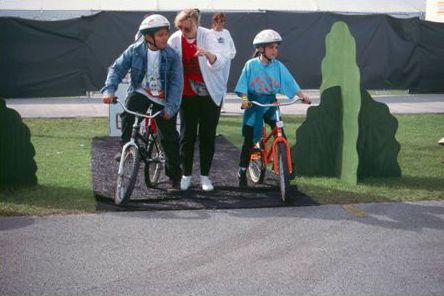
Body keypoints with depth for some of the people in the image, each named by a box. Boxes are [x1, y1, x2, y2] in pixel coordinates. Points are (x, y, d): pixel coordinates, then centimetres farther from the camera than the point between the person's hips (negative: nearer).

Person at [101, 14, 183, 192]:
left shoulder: (172, 56, -13)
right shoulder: (135, 50, -10)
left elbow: (176, 83, -14)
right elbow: (117, 69, -9)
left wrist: (171, 107, -24)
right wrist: (109, 90, -24)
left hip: (162, 99, 0)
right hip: (141, 92, 0)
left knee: (170, 138, 0)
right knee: (128, 112, -33)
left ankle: (174, 178, 14)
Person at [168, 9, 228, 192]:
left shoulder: (207, 36, -15)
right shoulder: (175, 39, -8)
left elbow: (219, 63, -28)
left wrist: (207, 54, -49)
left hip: (210, 94, -2)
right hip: (187, 96, 2)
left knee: (208, 135, 3)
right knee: (187, 135, 2)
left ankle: (205, 176, 14)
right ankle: (186, 175, 15)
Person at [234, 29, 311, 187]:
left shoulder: (278, 66, -1)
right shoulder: (251, 65, -7)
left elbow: (290, 84, -4)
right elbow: (243, 86, -8)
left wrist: (302, 95, -17)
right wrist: (244, 100, -24)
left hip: (271, 104, 2)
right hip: (254, 105, -2)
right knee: (249, 140, 0)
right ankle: (242, 173, 10)